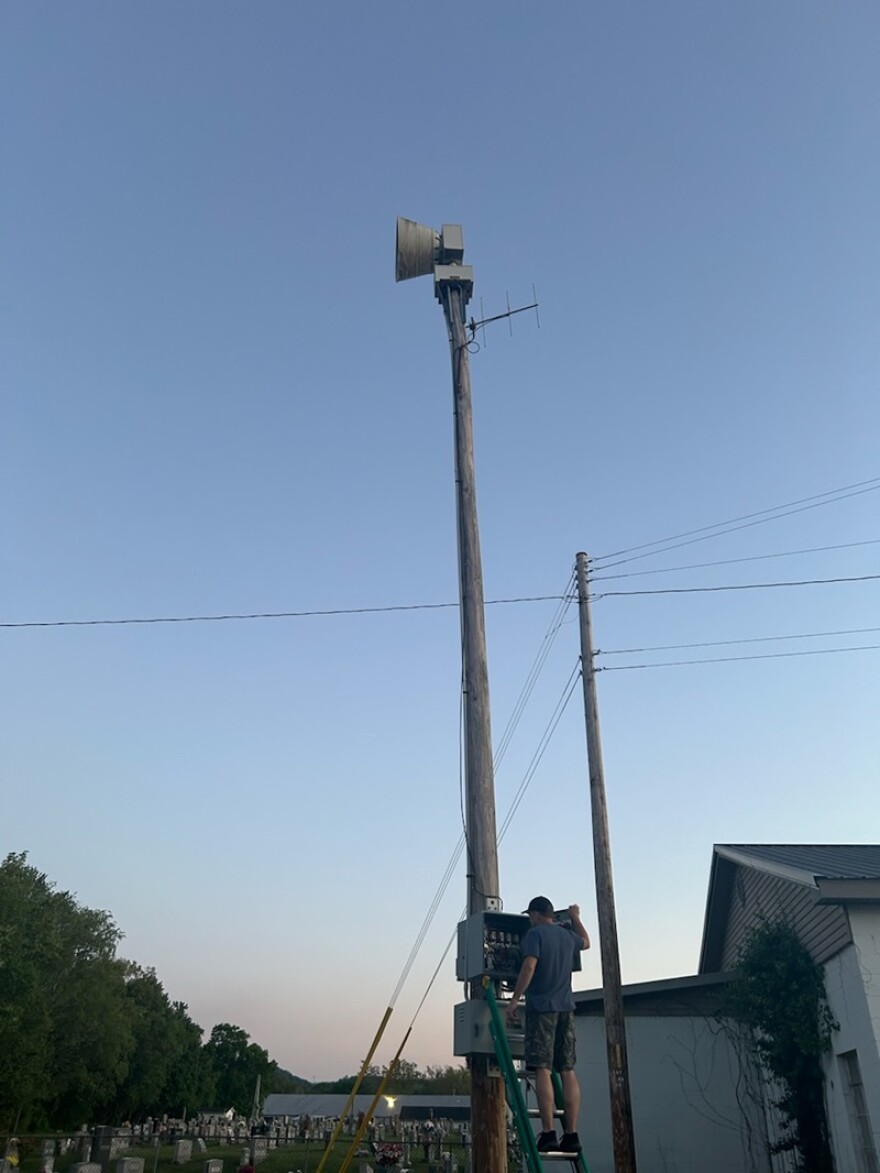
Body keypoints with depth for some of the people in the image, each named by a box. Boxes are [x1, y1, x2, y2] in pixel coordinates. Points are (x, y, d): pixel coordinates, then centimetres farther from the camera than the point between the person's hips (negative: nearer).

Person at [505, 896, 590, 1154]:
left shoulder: (535, 934, -4)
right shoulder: (568, 935, 15)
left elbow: (529, 966, -16)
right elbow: (585, 942, 38)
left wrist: (514, 999, -14)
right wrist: (575, 917, 49)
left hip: (542, 1007, -6)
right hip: (566, 1007, 6)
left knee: (543, 1070, -6)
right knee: (568, 1071, 6)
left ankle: (548, 1133, -10)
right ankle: (571, 1134, 5)